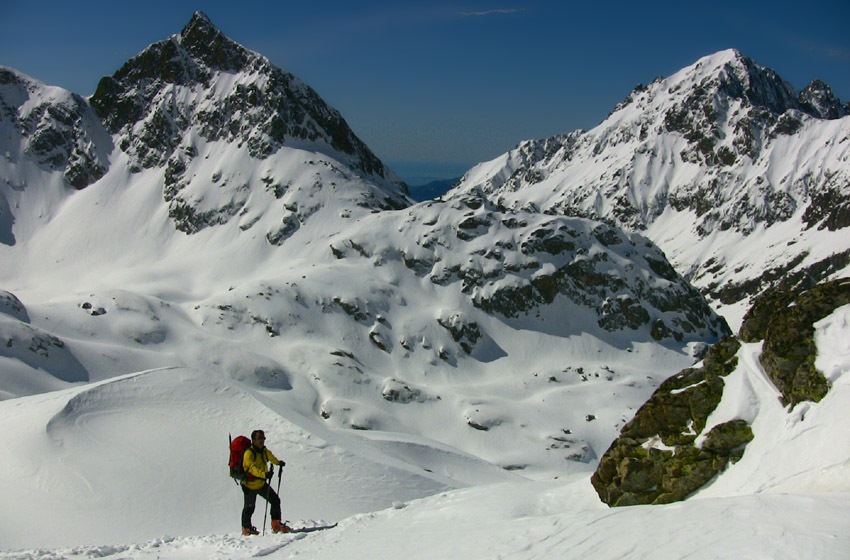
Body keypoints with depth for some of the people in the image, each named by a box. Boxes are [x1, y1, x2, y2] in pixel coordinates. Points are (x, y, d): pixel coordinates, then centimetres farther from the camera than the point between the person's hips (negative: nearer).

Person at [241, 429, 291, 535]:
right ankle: (246, 528, 26)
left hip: (262, 483, 7)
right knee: (249, 507, 5)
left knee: (275, 500, 1)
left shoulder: (264, 451, 1)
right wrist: (264, 474, -55)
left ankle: (276, 524, 9)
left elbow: (270, 456, 26)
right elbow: (253, 468, -39)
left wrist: (278, 462, 44)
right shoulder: (249, 453, -24)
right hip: (250, 485, -7)